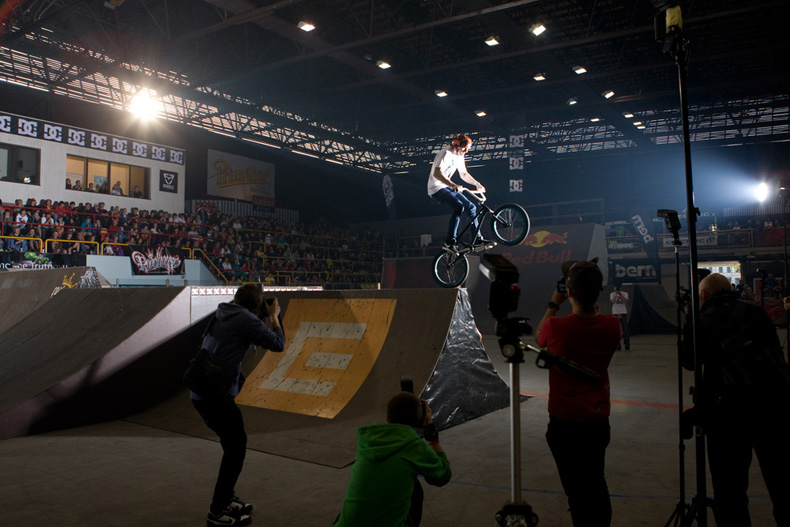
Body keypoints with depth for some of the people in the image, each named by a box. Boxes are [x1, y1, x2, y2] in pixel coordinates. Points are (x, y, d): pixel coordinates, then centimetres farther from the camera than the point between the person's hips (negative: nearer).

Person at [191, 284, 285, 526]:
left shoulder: (222, 314, 12)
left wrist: (265, 319, 19)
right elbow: (278, 344, -8)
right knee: (236, 448, 3)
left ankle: (225, 499, 31)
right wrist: (274, 317, 5)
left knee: (235, 444, 21)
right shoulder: (246, 320, -13)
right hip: (217, 396, -9)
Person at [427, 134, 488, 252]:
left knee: (471, 207, 4)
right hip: (436, 189, -9)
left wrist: (477, 183, 14)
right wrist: (454, 185, -42)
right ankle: (450, 242, -30)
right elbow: (437, 173, -32)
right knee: (459, 206, -30)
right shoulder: (446, 154, -18)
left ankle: (477, 239, 13)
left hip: (447, 188, 9)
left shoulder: (459, 157, 11)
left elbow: (464, 174, 25)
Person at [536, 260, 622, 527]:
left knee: (576, 489, 8)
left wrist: (554, 304, 9)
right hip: (599, 420, 4)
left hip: (565, 422, -4)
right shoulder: (612, 326, -12)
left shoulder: (556, 327, -22)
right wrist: (592, 304, 10)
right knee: (596, 483, 23)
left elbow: (539, 337, 3)